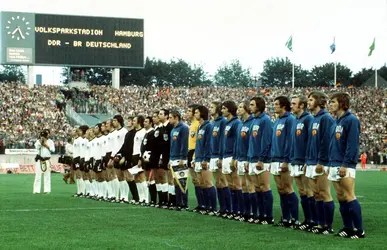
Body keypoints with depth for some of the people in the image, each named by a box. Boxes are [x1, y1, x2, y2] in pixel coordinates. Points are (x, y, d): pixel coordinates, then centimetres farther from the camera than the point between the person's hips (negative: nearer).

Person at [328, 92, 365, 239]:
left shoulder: (351, 120, -10)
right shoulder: (336, 122, 16)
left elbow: (352, 145, -17)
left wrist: (345, 165, -20)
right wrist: (331, 164, 17)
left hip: (346, 166, -9)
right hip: (335, 165, 9)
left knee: (349, 197, -9)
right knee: (341, 198, 9)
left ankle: (359, 230, -6)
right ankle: (348, 228, 15)